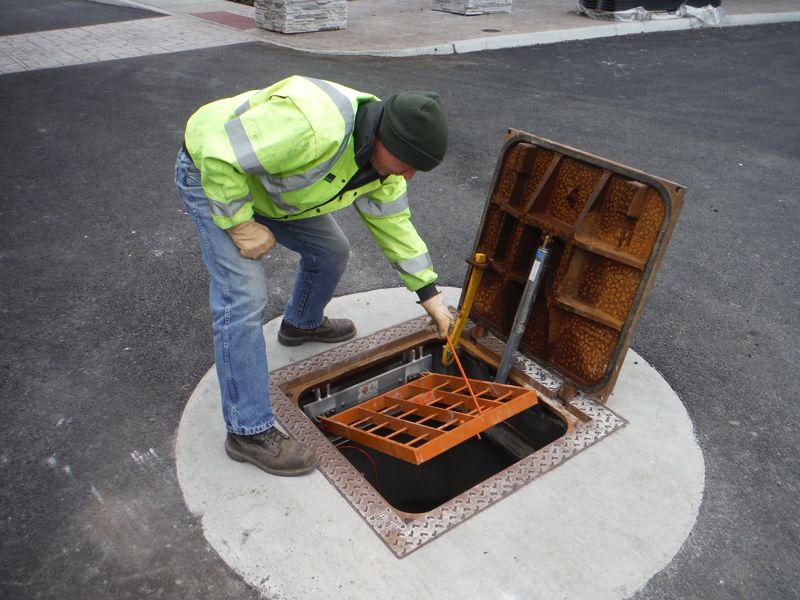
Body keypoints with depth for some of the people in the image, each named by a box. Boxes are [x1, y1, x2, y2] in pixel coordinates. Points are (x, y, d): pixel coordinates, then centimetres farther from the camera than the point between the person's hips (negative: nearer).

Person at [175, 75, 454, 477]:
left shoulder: (382, 159, -11)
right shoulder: (311, 127, -40)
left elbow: (393, 224, 0)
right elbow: (220, 156, -35)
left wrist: (429, 294, 0)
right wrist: (241, 226, -26)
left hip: (267, 185, 8)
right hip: (212, 176, -8)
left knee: (331, 251, 12)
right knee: (243, 299, -16)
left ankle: (302, 323, 43)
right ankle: (248, 431, -6)